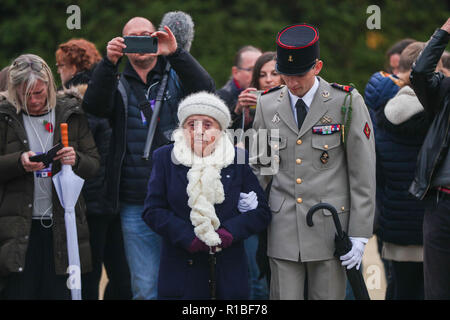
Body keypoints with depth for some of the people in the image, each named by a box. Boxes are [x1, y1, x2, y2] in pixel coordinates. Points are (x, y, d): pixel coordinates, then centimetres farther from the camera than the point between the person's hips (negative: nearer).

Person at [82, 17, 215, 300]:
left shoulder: (176, 79, 10)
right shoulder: (118, 85, 13)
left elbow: (205, 89, -11)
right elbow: (94, 105, -8)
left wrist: (175, 53, -25)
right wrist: (109, 63, -23)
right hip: (135, 207, 1)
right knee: (145, 288, 1)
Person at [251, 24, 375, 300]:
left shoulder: (347, 103, -4)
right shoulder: (268, 105, 7)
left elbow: (363, 172, -3)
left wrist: (359, 235, -6)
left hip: (329, 229, -3)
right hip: (283, 229, 3)